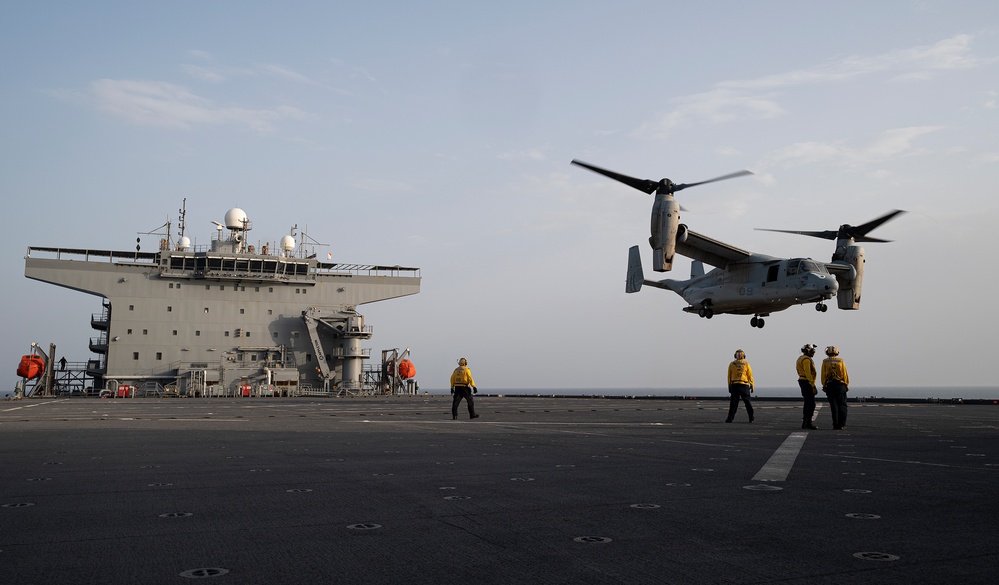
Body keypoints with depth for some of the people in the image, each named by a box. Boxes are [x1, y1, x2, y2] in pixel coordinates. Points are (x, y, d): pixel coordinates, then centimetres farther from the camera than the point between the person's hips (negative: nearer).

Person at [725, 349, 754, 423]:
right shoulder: (746, 364, 1)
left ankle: (730, 418, -4)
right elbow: (750, 376, 0)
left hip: (734, 385, 1)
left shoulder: (731, 364, 5)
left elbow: (729, 377, 6)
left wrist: (729, 386, 11)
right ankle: (751, 418, 9)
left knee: (733, 403, 2)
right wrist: (752, 386, 6)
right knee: (748, 402, 8)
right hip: (744, 385, -1)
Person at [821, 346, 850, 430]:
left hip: (830, 385, 1)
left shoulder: (825, 362, 1)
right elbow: (845, 374, 0)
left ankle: (836, 425, 2)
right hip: (840, 385, 0)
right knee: (842, 405, 6)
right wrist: (846, 385, 7)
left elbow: (823, 375, -2)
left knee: (834, 406, 3)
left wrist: (824, 386, 3)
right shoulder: (841, 361, 1)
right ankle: (842, 424, 0)